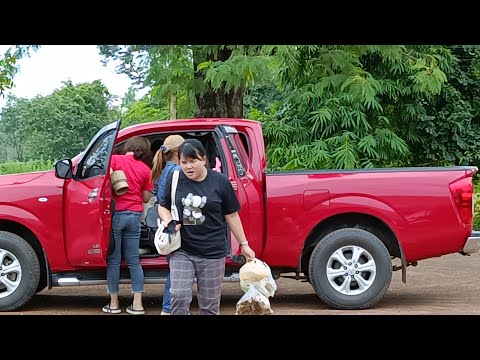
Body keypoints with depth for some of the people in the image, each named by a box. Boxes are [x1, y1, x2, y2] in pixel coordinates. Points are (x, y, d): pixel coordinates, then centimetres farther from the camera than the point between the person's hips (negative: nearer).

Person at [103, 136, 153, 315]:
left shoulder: (114, 159, -4)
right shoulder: (145, 169, 4)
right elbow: (146, 197, 9)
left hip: (116, 213, -2)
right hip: (135, 215, 3)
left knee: (114, 260, 6)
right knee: (134, 261, 9)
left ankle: (114, 303, 12)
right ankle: (137, 304, 8)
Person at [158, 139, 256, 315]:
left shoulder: (220, 181, -4)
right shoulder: (176, 180, 1)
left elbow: (231, 216, 3)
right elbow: (163, 207, 15)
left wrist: (244, 244, 6)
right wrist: (169, 222, -6)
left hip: (212, 253, -1)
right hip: (181, 251, 1)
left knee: (209, 305, 7)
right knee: (178, 297, -8)